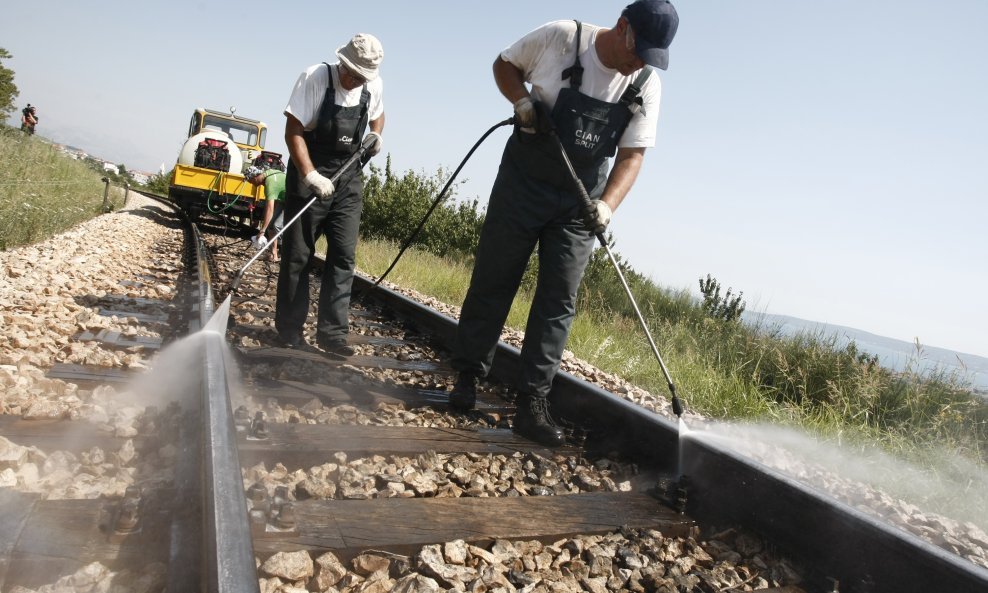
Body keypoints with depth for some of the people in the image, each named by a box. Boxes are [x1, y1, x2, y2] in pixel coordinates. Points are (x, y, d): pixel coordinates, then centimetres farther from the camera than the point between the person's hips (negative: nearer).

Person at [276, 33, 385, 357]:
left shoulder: (375, 86, 1)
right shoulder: (314, 78, -14)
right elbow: (293, 131, -17)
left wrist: (376, 133, 3)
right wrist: (310, 175, -28)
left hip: (348, 179, 4)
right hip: (308, 175, -4)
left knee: (343, 257, -2)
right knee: (297, 255, 2)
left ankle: (332, 332, 3)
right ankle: (289, 330, 14)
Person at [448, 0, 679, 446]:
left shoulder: (647, 85, -6)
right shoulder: (560, 37, -12)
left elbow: (632, 155, -6)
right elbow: (505, 64, 2)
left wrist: (606, 204, -23)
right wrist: (523, 102, -17)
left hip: (580, 201, 2)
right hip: (522, 183, -2)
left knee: (559, 301, -1)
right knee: (492, 281, 3)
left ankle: (532, 404, 5)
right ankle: (468, 376, 20)